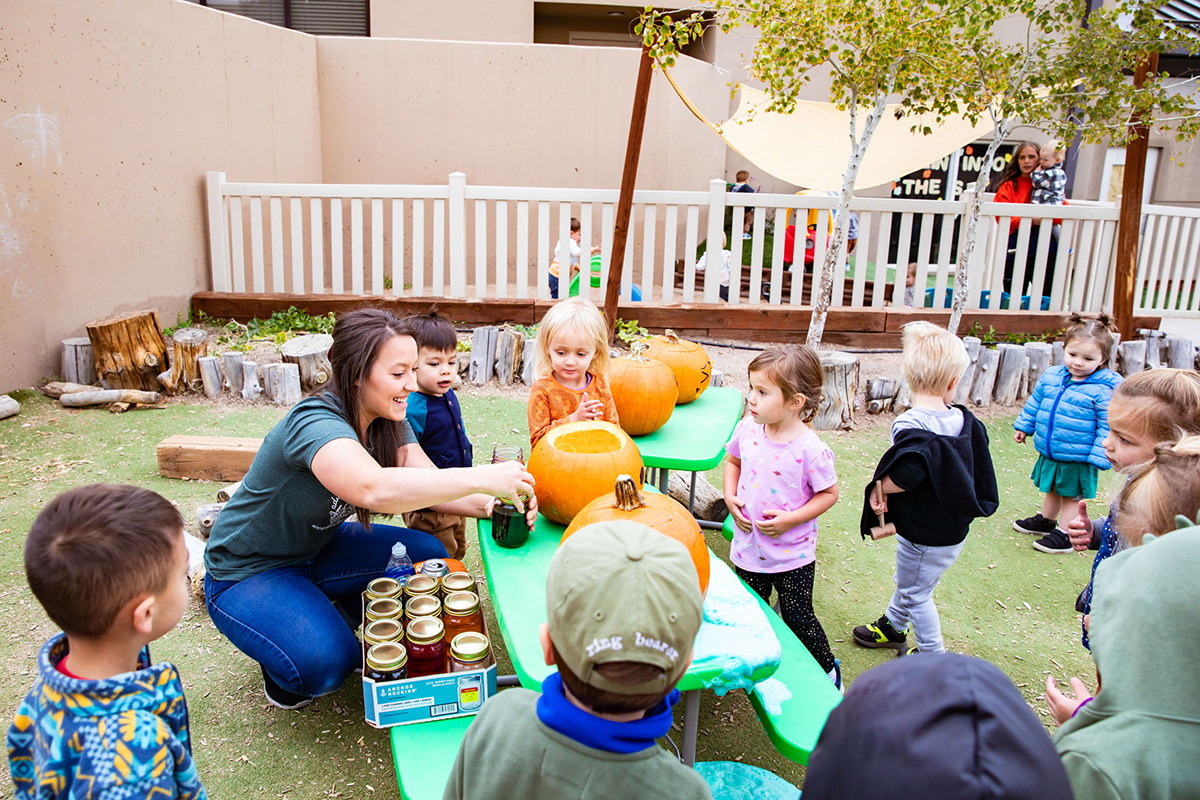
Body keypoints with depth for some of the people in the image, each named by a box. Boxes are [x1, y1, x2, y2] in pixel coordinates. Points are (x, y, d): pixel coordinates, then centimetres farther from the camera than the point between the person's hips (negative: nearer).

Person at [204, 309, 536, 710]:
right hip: (248, 573, -7)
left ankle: (348, 621, 12)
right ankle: (282, 669, 5)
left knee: (428, 556, -9)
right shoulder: (315, 423, -33)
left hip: (316, 549, 8)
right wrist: (481, 478, -50)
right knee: (326, 662, -30)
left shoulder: (387, 421, -7)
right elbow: (374, 488, -52)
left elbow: (428, 483, -11)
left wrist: (486, 505, -32)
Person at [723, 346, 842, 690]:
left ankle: (827, 669, 37)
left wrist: (790, 519, -19)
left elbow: (829, 493, -11)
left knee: (798, 618, 11)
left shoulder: (810, 449, -23)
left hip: (792, 555, -4)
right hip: (748, 546, 5)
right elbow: (733, 461, 11)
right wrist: (730, 497, -4)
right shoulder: (748, 429, -8)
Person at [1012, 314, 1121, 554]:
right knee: (1052, 489, 25)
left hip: (1079, 458, -6)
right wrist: (1024, 427, 22)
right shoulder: (1051, 376, -2)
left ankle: (1064, 534, 22)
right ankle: (1045, 521, 44)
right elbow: (1035, 403, 15)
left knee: (1073, 496, 10)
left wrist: (1099, 456, -17)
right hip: (1049, 452, 6)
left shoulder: (1104, 389, -18)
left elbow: (1107, 427, -15)